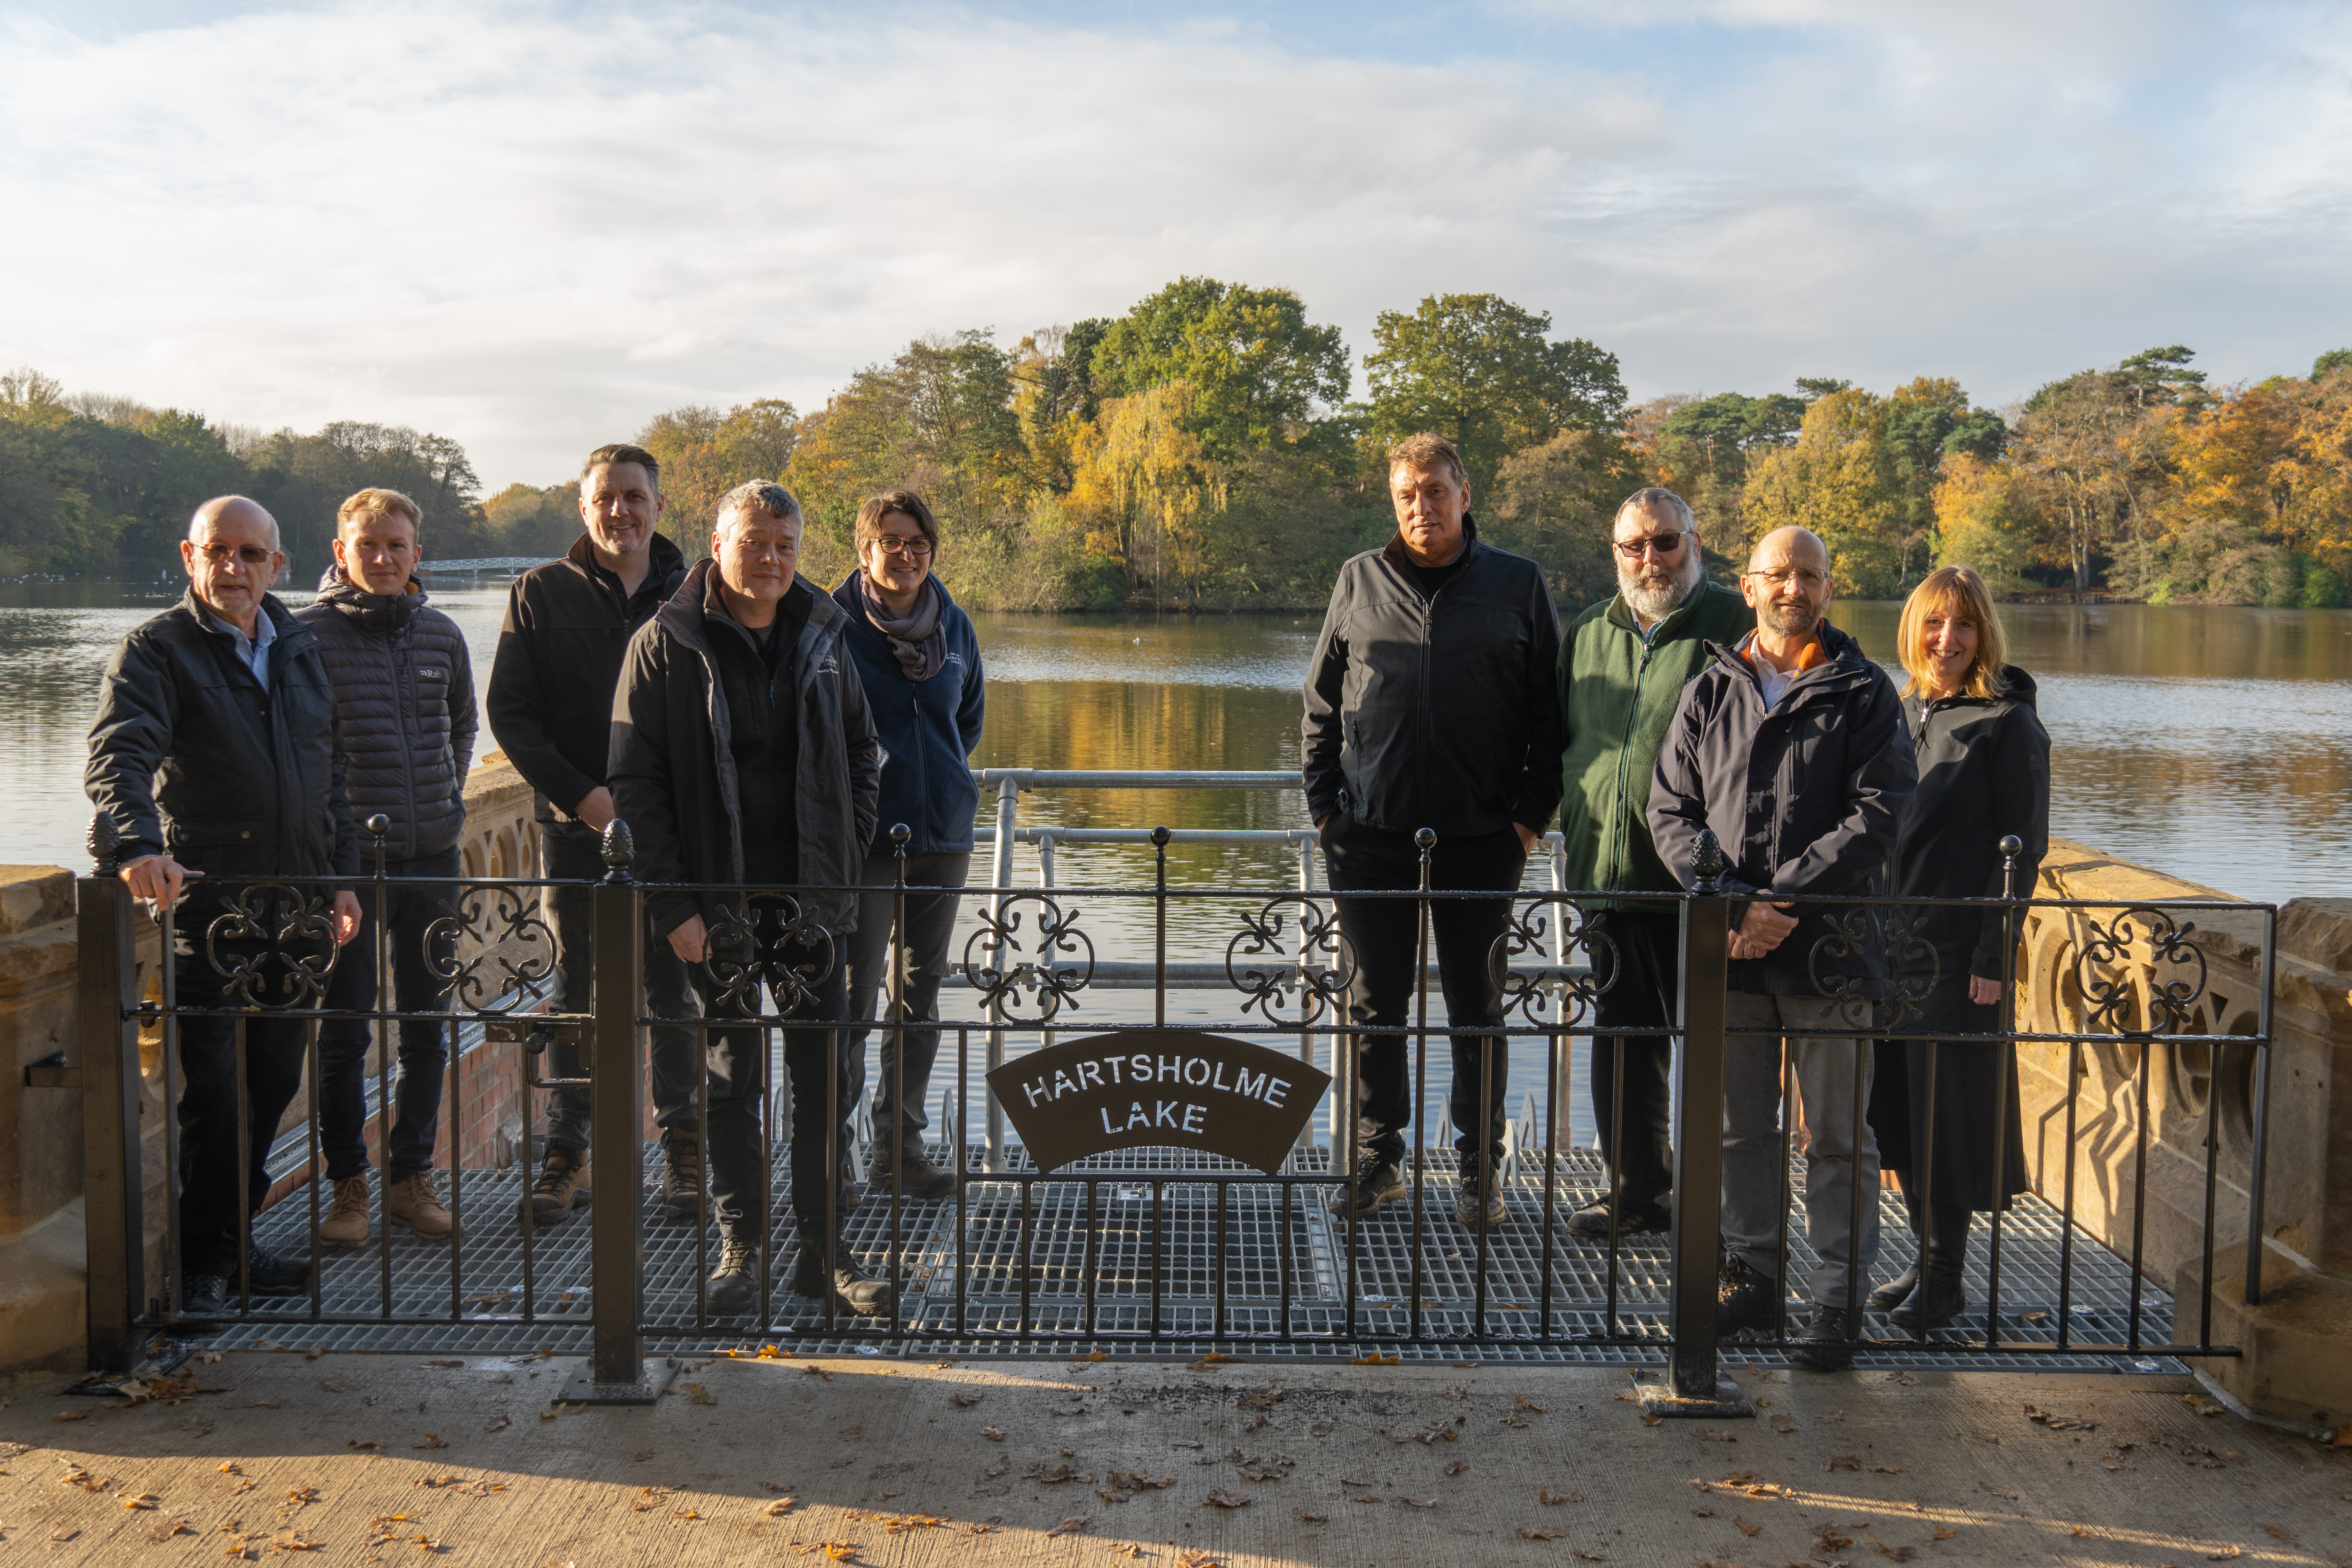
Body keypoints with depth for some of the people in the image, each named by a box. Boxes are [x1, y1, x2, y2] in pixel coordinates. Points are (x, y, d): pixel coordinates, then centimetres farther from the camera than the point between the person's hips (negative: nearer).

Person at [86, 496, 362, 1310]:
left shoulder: (301, 648, 14)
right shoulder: (157, 649, -4)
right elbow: (117, 755, -18)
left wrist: (342, 876, 14)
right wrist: (139, 843, -37)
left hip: (294, 906, 6)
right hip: (206, 904, -5)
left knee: (273, 1082, 11)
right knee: (214, 1091, -4)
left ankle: (237, 1242, 24)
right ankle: (201, 1261, 10)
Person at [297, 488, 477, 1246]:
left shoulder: (441, 634, 7)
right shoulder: (306, 633, -5)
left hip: (432, 855, 4)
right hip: (345, 858, -4)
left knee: (427, 1028, 9)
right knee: (344, 1031, 3)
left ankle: (412, 1176, 21)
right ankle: (348, 1185, 15)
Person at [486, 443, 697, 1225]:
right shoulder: (540, 594, 3)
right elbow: (509, 711, 0)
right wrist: (581, 794, -10)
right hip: (576, 826, 0)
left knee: (675, 989, 6)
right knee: (575, 991, 7)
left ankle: (683, 1145, 17)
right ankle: (567, 1152, 15)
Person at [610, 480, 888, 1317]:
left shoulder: (823, 640, 7)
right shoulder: (664, 646, -4)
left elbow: (862, 753, 17)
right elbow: (636, 783, -6)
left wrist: (847, 859, 5)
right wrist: (673, 904, -12)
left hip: (813, 901, 3)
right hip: (718, 907, -3)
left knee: (825, 1077, 6)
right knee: (731, 1080, 6)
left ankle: (825, 1249, 17)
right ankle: (739, 1247, 20)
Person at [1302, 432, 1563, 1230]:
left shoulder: (1517, 584, 4)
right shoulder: (1360, 581, 8)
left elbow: (1547, 712, 5)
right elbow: (1321, 703, 11)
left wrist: (1530, 815, -3)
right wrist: (1324, 805, 4)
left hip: (1480, 837, -1)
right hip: (1372, 835, 2)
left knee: (1477, 1008, 6)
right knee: (1376, 1002, 9)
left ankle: (1481, 1171, 18)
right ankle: (1378, 1159, 22)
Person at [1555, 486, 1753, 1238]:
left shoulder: (1735, 624, -2)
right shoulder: (1586, 634, 16)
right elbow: (1561, 741, 25)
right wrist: (1571, 819, 14)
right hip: (1609, 871, 6)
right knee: (1623, 1037, 12)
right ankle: (1638, 1191, 25)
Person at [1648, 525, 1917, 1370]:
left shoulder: (1864, 692, 2)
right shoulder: (1710, 691, 11)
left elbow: (1878, 815, -7)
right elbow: (1670, 809, 7)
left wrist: (1786, 899, -15)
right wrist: (1725, 897, -9)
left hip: (1827, 947, -3)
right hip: (1730, 949, 3)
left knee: (1837, 1135, 4)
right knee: (1740, 1126, 12)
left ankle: (1840, 1293, 15)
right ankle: (1751, 1270, 26)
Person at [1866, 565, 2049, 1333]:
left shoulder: (2009, 725, -6)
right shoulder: (1901, 715, 12)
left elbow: (2024, 849, -8)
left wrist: (1993, 954, -14)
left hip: (1960, 948, -6)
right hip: (1890, 939, 6)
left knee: (1950, 1106, 0)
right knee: (1898, 1107, 11)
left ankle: (1946, 1276, 12)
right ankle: (1928, 1260, 24)